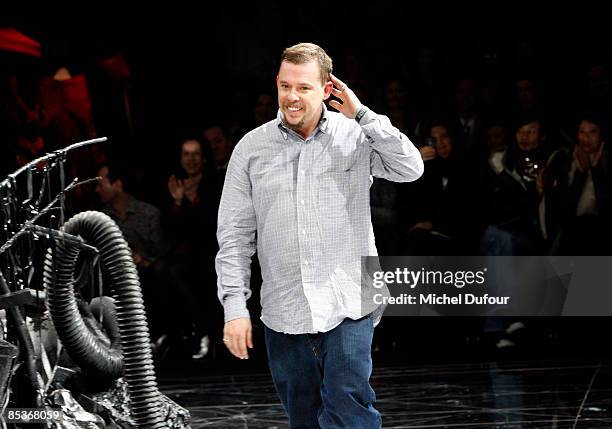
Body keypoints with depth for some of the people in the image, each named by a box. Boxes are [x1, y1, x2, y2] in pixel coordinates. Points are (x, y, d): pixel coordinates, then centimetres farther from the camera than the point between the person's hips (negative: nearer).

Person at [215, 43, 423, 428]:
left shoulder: (355, 136, 1)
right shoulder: (252, 148, 5)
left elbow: (411, 169, -14)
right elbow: (235, 235, 5)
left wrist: (362, 114, -13)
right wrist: (235, 306, -1)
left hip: (348, 306, -3)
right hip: (282, 311, 3)